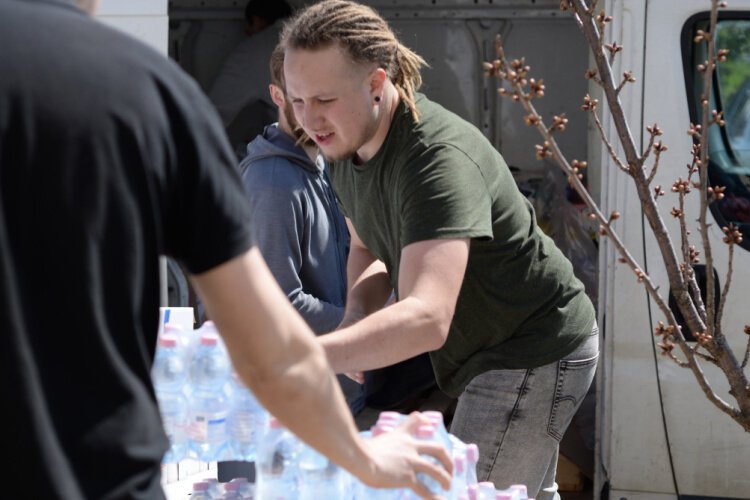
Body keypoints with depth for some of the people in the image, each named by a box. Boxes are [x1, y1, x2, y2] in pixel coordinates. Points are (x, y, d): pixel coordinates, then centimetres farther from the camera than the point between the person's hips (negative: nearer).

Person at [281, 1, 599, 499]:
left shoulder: (440, 157, -33)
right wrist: (358, 312, -10)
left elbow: (427, 318, -46)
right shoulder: (349, 142, -4)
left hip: (533, 358, -10)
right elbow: (369, 249, 14)